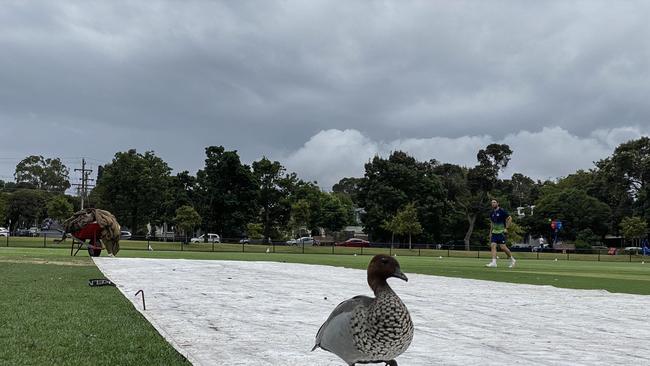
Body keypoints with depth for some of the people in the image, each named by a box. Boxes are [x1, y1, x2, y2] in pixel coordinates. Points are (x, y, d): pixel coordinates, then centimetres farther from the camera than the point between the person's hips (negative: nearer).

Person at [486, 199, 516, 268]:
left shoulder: (502, 211, -8)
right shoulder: (492, 213, 12)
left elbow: (510, 218, -7)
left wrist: (506, 227, -10)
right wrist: (490, 232, 20)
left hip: (501, 232, -6)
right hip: (494, 232, 6)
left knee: (502, 247, -8)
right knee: (492, 246, -8)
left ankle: (512, 259, 12)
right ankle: (494, 262, -11)